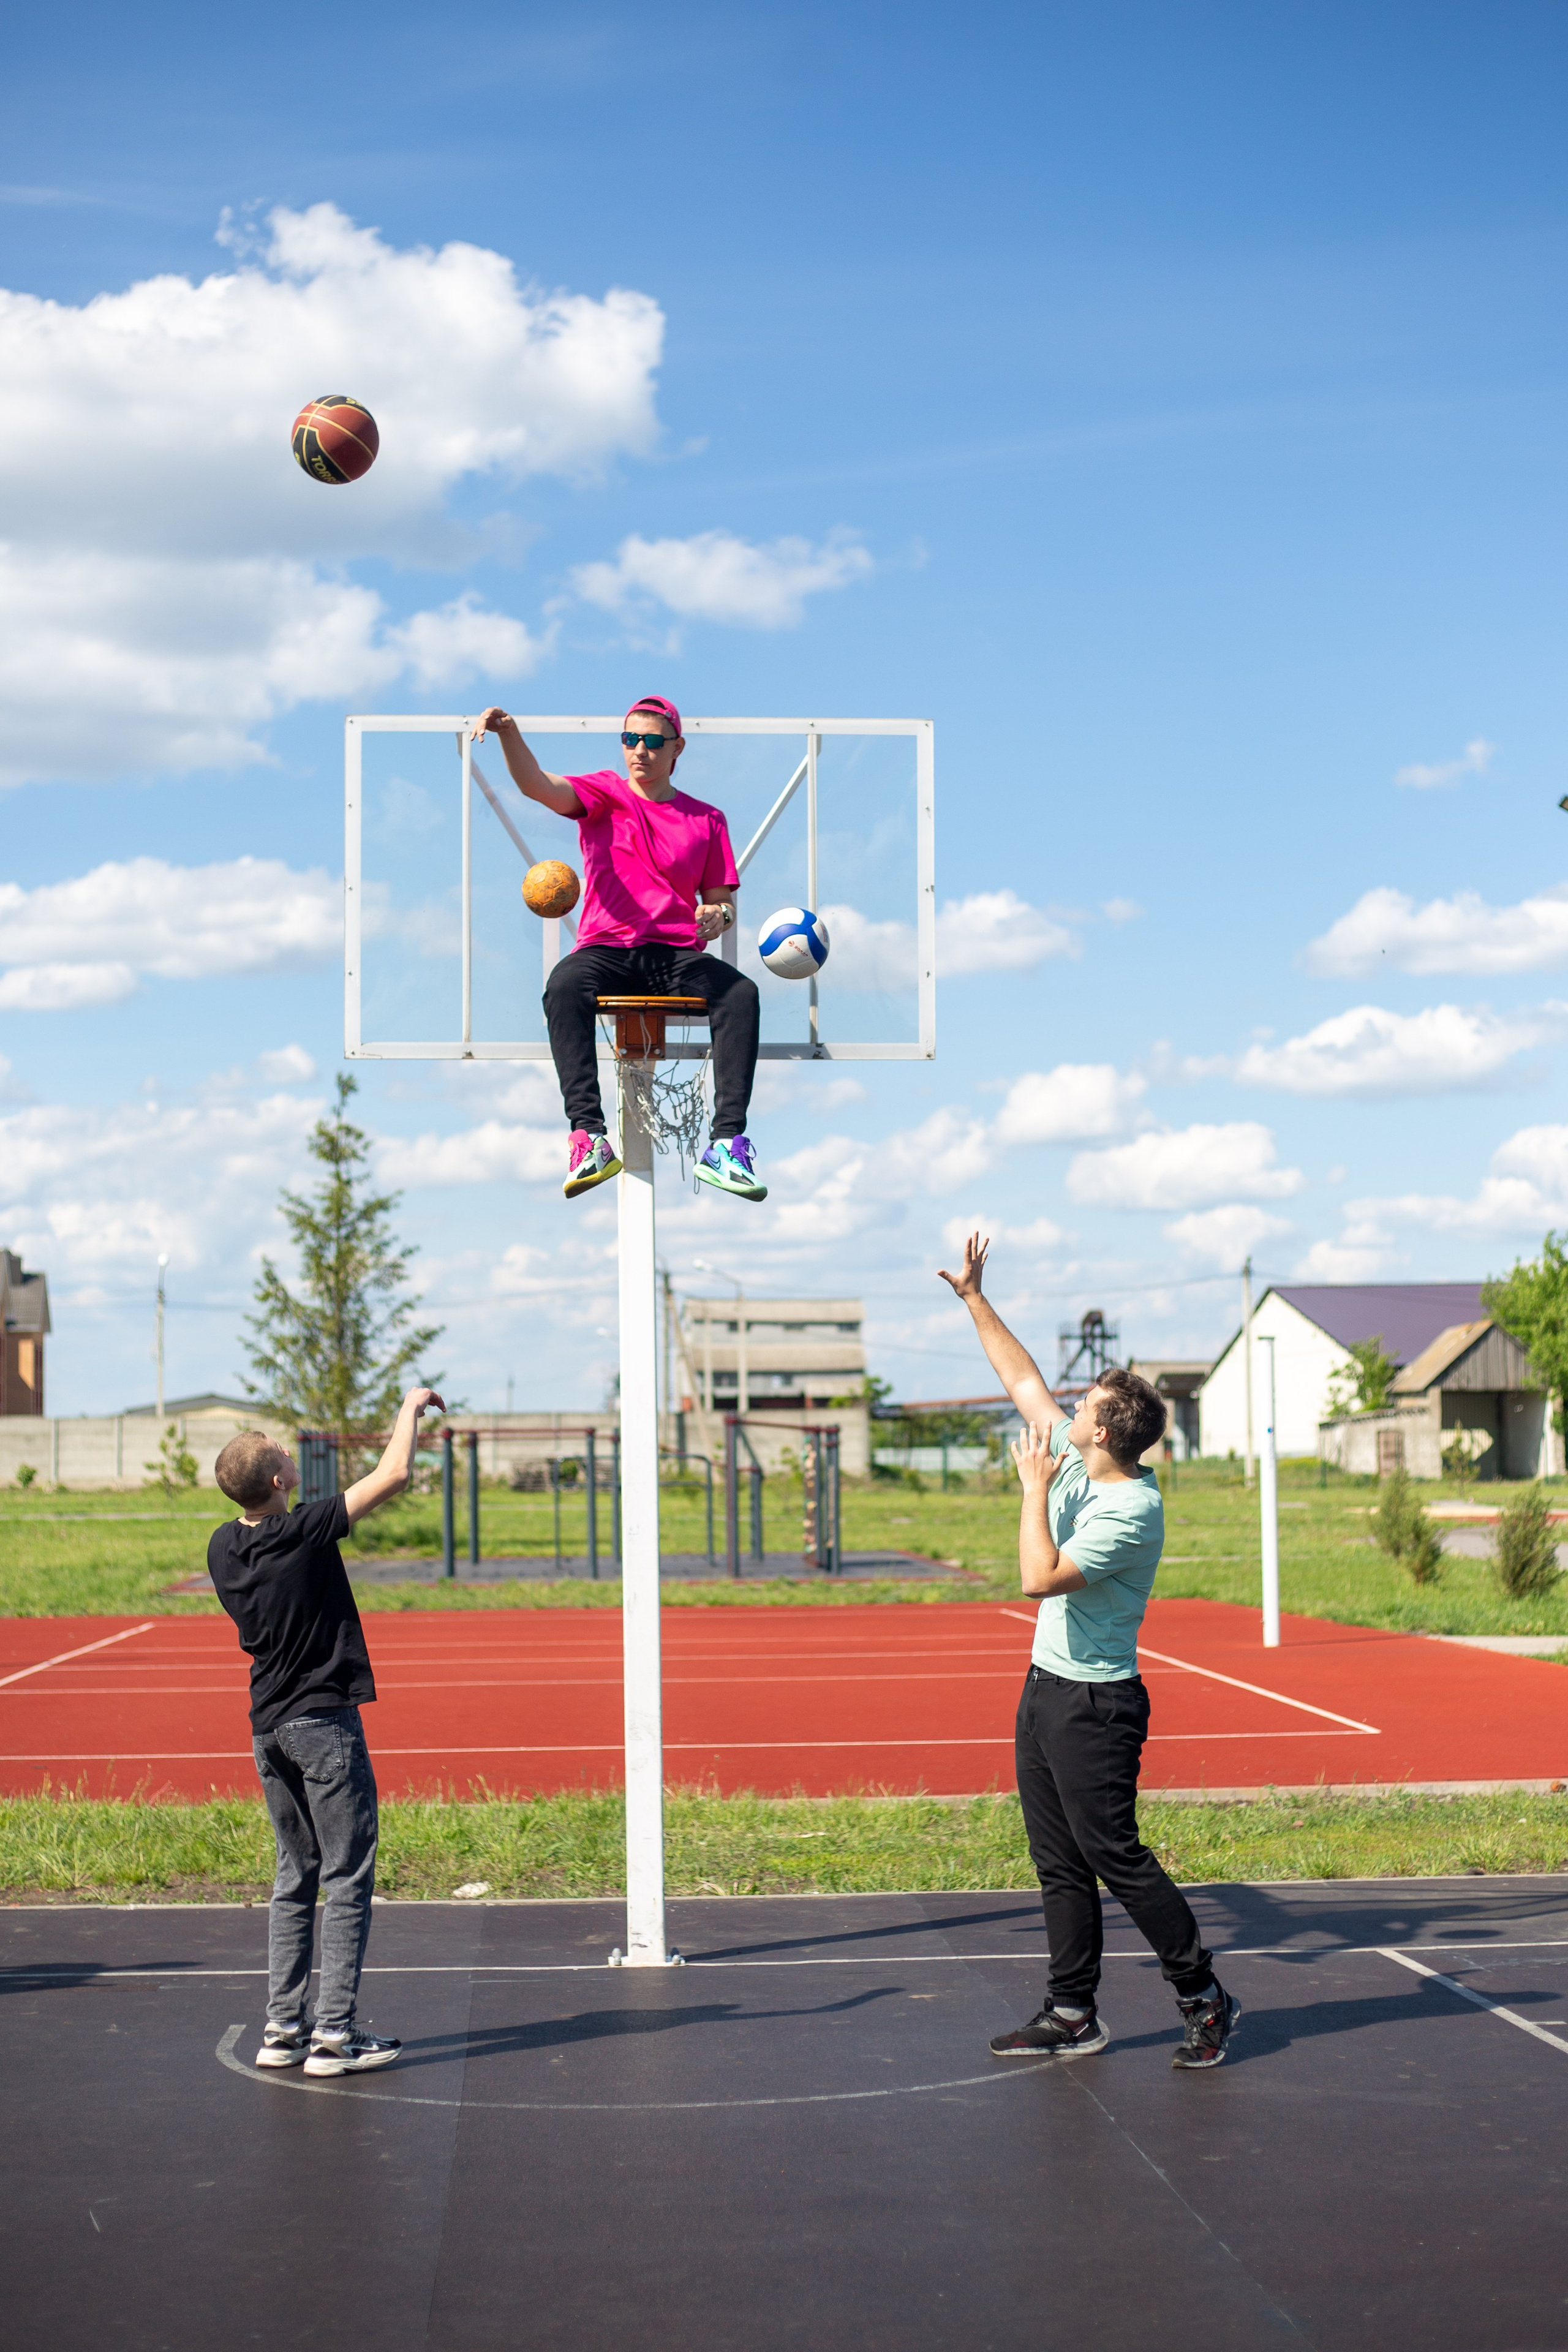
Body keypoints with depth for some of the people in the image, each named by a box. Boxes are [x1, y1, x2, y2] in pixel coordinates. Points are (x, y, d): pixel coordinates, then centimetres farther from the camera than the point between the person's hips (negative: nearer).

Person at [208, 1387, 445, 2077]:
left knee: (295, 1877, 14)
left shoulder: (223, 1548, 2)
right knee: (346, 1879, -2)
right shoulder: (306, 1532, -17)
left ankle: (282, 2028, 13)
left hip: (267, 1727, 7)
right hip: (324, 1721, -7)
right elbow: (393, 1475, -12)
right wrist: (412, 1407, 3)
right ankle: (333, 2034, -3)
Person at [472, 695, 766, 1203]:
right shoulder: (604, 793, 11)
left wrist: (718, 915, -11)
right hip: (606, 950, -1)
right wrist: (509, 734, -28)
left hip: (678, 956, 1)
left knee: (741, 992, -29)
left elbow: (721, 899, 15)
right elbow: (539, 786, -8)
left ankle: (727, 1144, -35)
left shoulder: (706, 819, 15)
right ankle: (589, 1137, -43)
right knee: (564, 987, -35)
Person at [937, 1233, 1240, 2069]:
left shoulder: (1133, 1508, -21)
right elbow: (1025, 1381, 15)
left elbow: (1041, 1577, -27)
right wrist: (975, 1300, 15)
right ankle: (1073, 2015, 17)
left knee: (1116, 1858, -5)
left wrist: (1035, 1487, -18)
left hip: (1095, 1705, -9)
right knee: (1059, 1865, 11)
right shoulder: (1078, 1462, 4)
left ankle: (1204, 1998, 6)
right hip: (1046, 1689, 9)